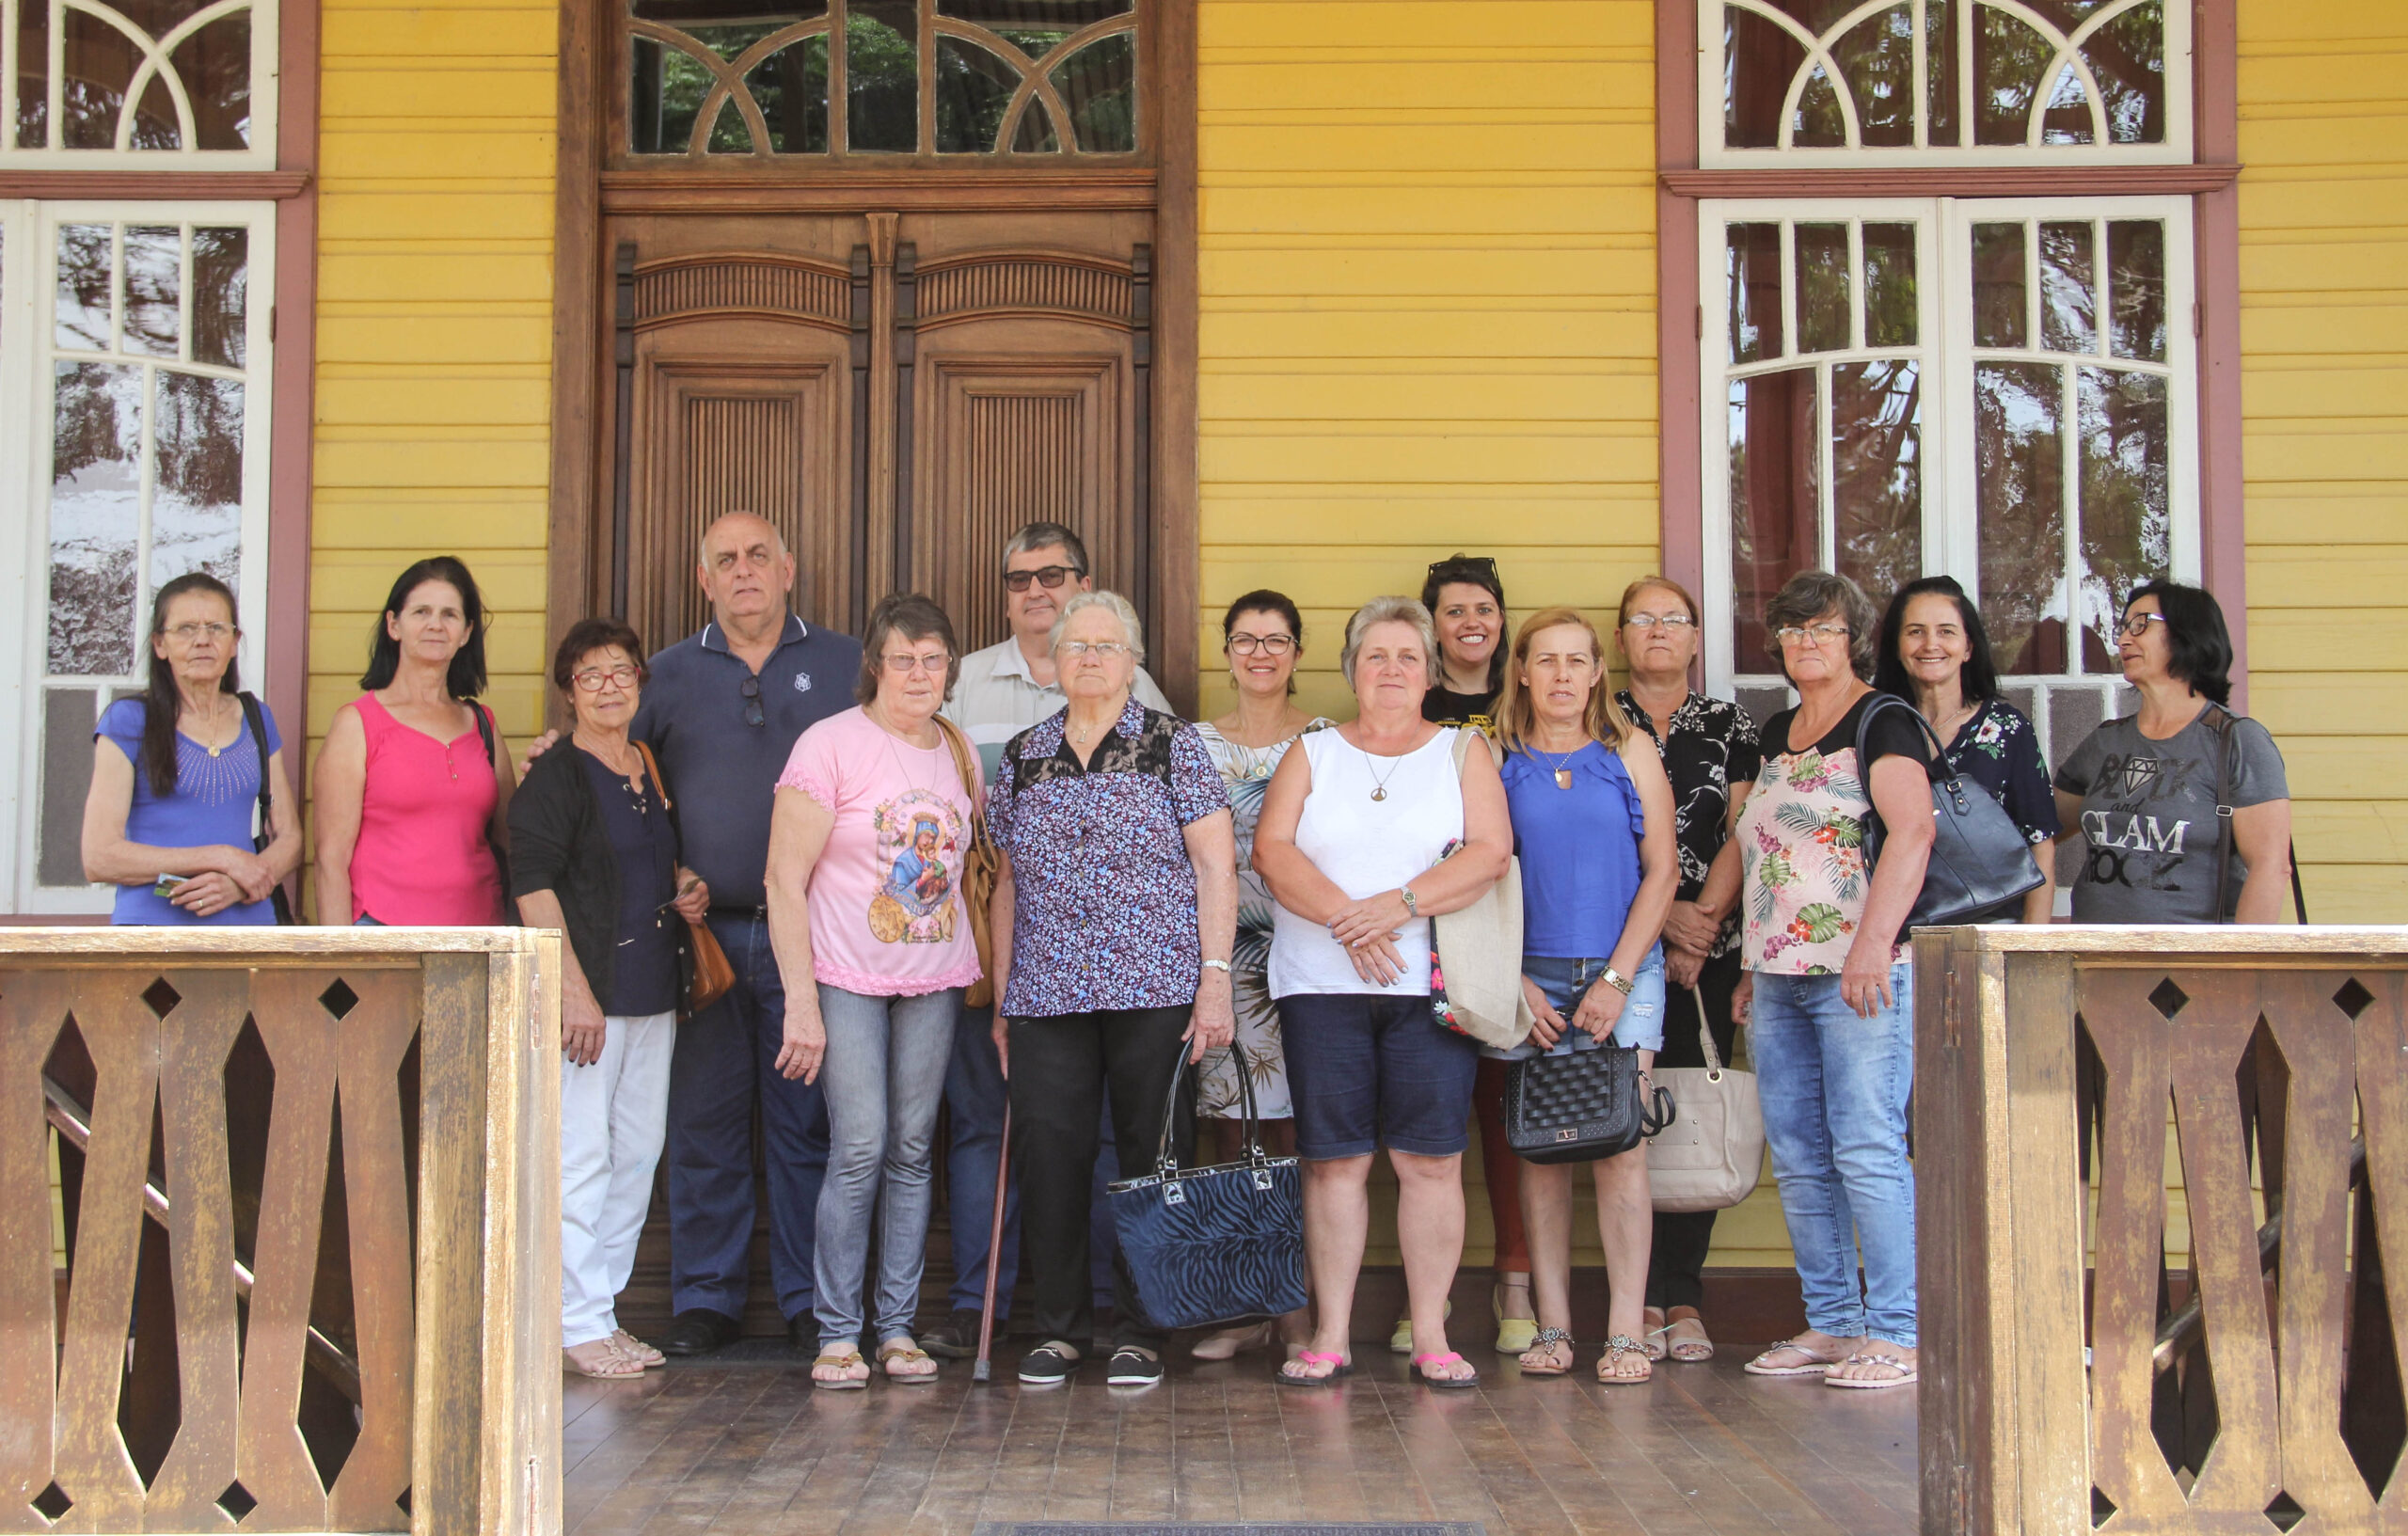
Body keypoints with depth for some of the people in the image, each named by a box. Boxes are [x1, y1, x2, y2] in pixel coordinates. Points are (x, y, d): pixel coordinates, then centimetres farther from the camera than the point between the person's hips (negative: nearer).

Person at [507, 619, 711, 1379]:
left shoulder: (654, 775, 16)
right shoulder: (556, 776, -6)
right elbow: (533, 886, -14)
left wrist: (687, 890, 8)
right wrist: (574, 989, -20)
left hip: (652, 994, 8)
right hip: (587, 990, -8)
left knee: (637, 1155, 10)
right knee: (580, 1158, -6)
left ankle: (604, 1309, 19)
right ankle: (579, 1324, 1)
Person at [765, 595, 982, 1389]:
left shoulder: (959, 753, 8)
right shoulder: (830, 744, -8)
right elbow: (784, 880, -9)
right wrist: (801, 1002, -14)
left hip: (935, 980, 4)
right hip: (847, 977, -4)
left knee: (913, 1149, 5)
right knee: (860, 1149, -10)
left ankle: (898, 1326, 13)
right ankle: (838, 1331, 2)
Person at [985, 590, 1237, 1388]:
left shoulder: (1174, 744, 3)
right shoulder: (1021, 758, 13)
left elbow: (1215, 867, -1)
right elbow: (1008, 883, 16)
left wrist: (1215, 979, -9)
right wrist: (1001, 999, 13)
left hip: (1156, 991, -3)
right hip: (1047, 993, 3)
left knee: (1152, 1156, 1)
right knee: (1048, 1157, 0)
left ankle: (1139, 1331, 12)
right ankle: (1059, 1327, 14)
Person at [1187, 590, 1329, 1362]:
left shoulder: (1328, 743, 6)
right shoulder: (1196, 745, 11)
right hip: (1222, 949, 2)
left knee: (1294, 1129, -3)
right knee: (1229, 1130, 2)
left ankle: (1297, 1305, 4)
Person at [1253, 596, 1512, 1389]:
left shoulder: (1462, 754, 11)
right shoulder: (1312, 753, 14)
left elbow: (1490, 853, -3)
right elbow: (1272, 850, 0)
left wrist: (1400, 905, -16)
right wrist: (1345, 919, -14)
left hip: (1432, 987, -1)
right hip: (1321, 984, 1)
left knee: (1431, 1159, -4)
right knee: (1334, 1159, 0)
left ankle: (1431, 1335, 4)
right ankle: (1330, 1336, 7)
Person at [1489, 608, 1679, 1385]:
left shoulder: (1631, 753, 8)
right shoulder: (1496, 760, 6)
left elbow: (1661, 870, 5)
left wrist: (1617, 978, -4)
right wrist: (1516, 984, -6)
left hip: (1623, 971, 0)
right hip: (1529, 976, 0)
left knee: (1621, 1147, -6)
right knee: (1542, 1152, 1)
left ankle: (1625, 1331, -5)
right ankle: (1551, 1326, 6)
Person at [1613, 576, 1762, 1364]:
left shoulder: (1730, 727, 11)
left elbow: (1742, 836, 4)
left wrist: (1701, 921, -9)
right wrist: (1661, 916, -10)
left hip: (1709, 950, 1)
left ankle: (1682, 1297, 4)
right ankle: (1640, 1299, 0)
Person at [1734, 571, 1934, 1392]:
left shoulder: (1881, 723, -4)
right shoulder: (1777, 733, 19)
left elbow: (1912, 833, -17)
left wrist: (1872, 945, -26)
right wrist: (1752, 965, 19)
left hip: (1858, 974, -8)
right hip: (1780, 977, 8)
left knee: (1867, 1151, -9)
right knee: (1798, 1159, 8)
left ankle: (1894, 1332, -3)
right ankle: (1831, 1323, 17)